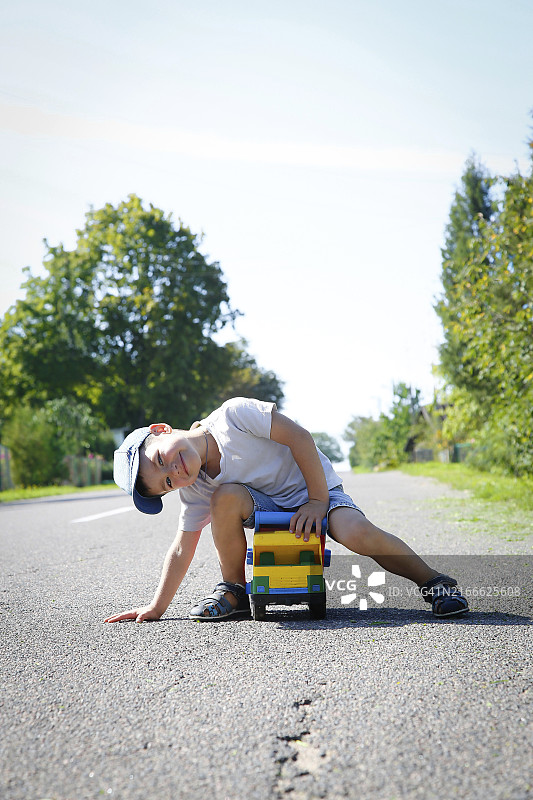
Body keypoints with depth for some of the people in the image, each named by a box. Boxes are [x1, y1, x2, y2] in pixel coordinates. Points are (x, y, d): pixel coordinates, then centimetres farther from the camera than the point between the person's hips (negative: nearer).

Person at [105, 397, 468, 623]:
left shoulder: (232, 415, -24)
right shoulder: (194, 489, -7)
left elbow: (299, 437, -22)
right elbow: (183, 549, 0)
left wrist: (318, 501, -21)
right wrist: (156, 608, -1)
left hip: (316, 489, -4)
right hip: (267, 504, 4)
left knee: (358, 535, -33)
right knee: (226, 497, -27)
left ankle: (434, 582, -9)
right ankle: (234, 592, -7)